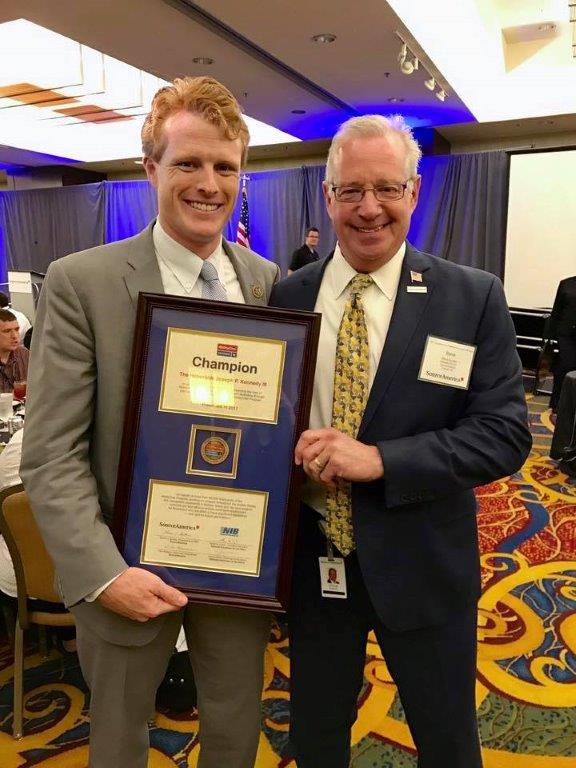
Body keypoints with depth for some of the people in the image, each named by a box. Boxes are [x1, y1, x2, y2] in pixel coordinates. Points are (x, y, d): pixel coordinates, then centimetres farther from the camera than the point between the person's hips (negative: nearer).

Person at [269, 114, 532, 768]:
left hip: (422, 565, -2)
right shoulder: (287, 296, -2)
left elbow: (505, 433, -13)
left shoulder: (473, 298, -9)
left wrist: (378, 459, -24)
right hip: (312, 558, 3)